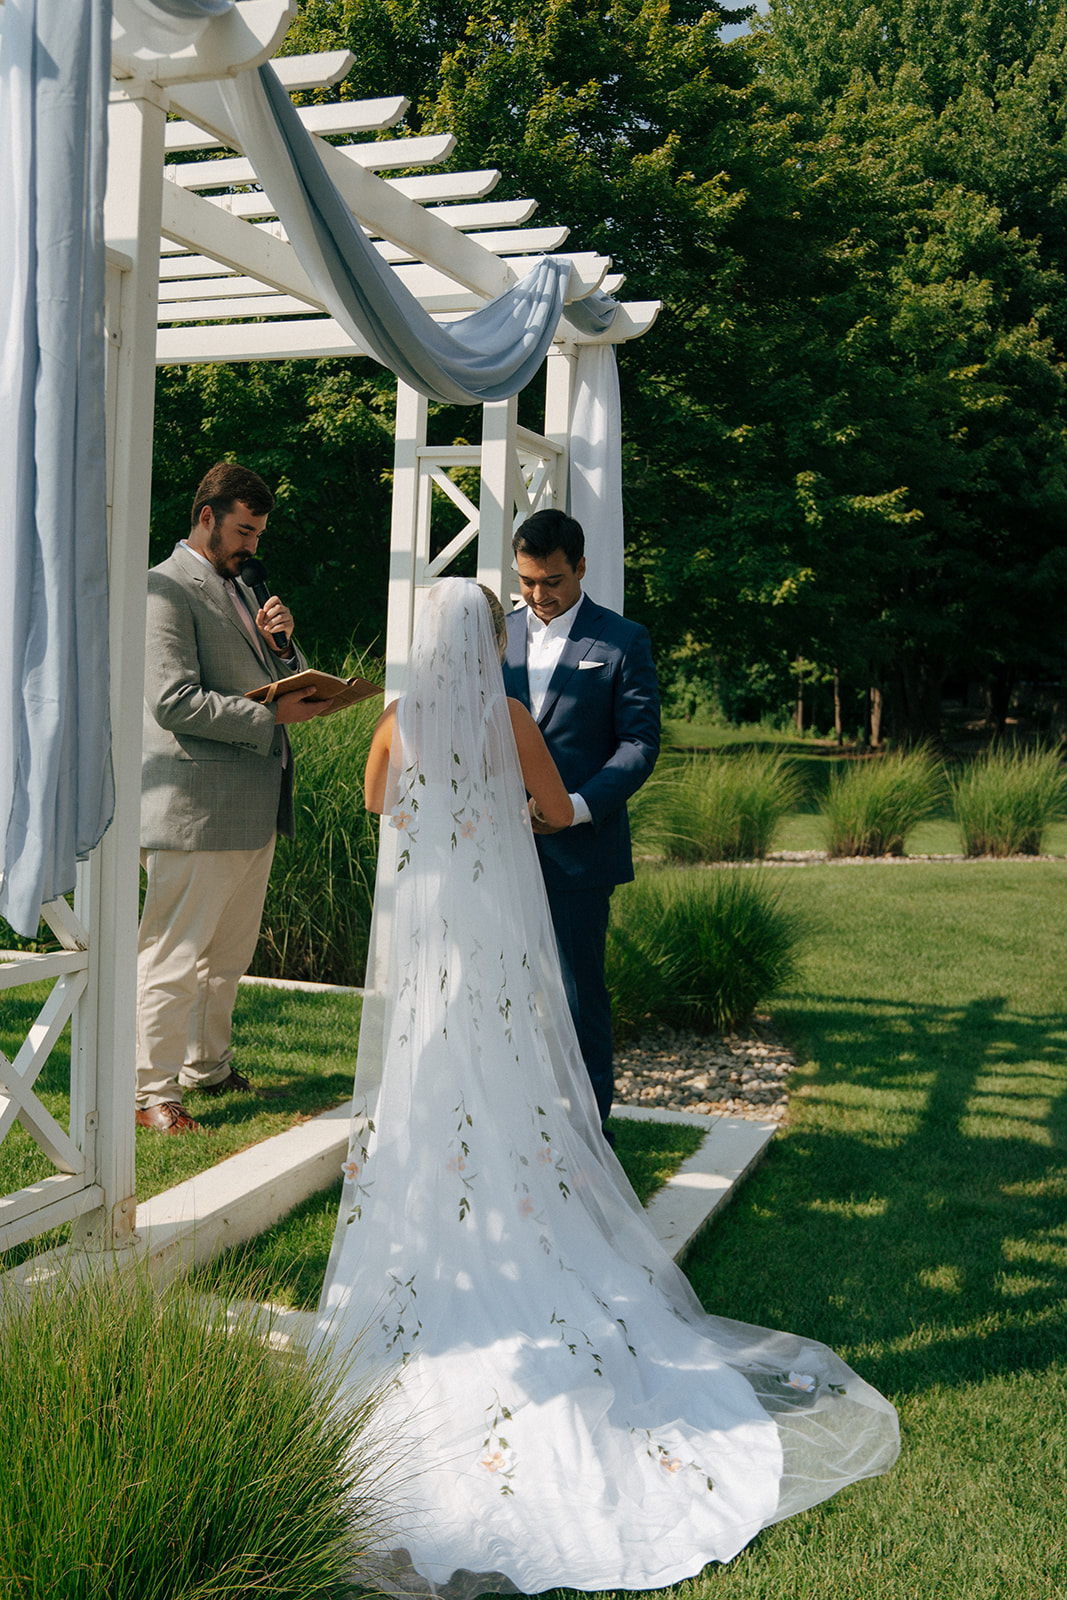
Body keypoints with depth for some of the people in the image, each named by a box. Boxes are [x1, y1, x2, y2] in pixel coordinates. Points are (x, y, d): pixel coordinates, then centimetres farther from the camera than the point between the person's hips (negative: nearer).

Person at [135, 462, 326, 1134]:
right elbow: (174, 702, -19)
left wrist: (280, 641, 1)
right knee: (175, 957, -3)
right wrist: (270, 716, -20)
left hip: (254, 809, 9)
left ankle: (207, 1065, 32)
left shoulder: (238, 588, 19)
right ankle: (154, 1093, 7)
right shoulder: (165, 588, -10)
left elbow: (284, 681, 21)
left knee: (230, 953, 18)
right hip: (196, 808, -9)